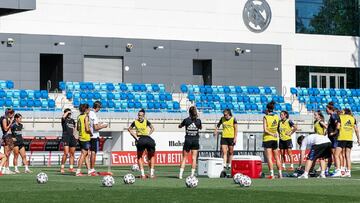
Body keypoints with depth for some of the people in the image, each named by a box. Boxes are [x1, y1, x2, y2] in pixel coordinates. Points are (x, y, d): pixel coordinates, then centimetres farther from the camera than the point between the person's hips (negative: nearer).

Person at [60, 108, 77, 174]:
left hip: (72, 137, 6)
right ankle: (62, 167, -6)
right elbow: (63, 117, -24)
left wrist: (75, 137, 16)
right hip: (66, 137, -6)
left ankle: (71, 168, 11)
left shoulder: (72, 120, 18)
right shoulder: (64, 120, 0)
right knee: (66, 153, -14)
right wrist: (67, 112, -8)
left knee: (72, 154, 6)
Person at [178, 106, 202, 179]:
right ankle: (192, 174, 2)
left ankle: (181, 174, -2)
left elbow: (180, 126, 10)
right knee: (194, 158, 5)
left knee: (184, 158, 6)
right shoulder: (198, 121, -5)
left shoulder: (186, 120, -7)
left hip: (187, 140, -1)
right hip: (195, 141, 1)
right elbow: (200, 127, 16)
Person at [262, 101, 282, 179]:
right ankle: (280, 173, 11)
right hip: (275, 140, 5)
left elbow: (265, 130, -17)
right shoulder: (276, 117, 5)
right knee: (277, 157, 12)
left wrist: (272, 134, -16)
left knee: (269, 157, -5)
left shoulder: (266, 117, -9)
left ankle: (272, 174, -12)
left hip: (267, 139, -5)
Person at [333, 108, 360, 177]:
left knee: (336, 155, -4)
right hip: (350, 139, 5)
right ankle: (348, 172, 7)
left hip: (342, 138, -5)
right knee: (348, 156, 9)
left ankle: (339, 171, -15)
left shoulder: (341, 117, 3)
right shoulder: (353, 118, 13)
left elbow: (338, 127, -8)